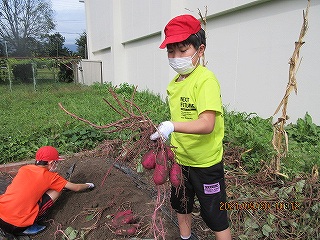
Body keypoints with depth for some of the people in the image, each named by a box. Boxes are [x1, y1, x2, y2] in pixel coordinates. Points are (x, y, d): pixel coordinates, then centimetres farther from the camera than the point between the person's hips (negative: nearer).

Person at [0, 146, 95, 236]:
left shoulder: (23, 168, 9)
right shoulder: (50, 176, -5)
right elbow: (76, 188, 7)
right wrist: (88, 185, 28)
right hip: (16, 226, -6)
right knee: (57, 190, 3)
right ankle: (27, 227, 2)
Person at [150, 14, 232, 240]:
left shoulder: (206, 79, -21)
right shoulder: (174, 83, 2)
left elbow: (206, 125, -32)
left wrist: (172, 126, -45)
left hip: (206, 163, -8)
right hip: (180, 160, 8)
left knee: (215, 217, 9)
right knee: (181, 205, 26)